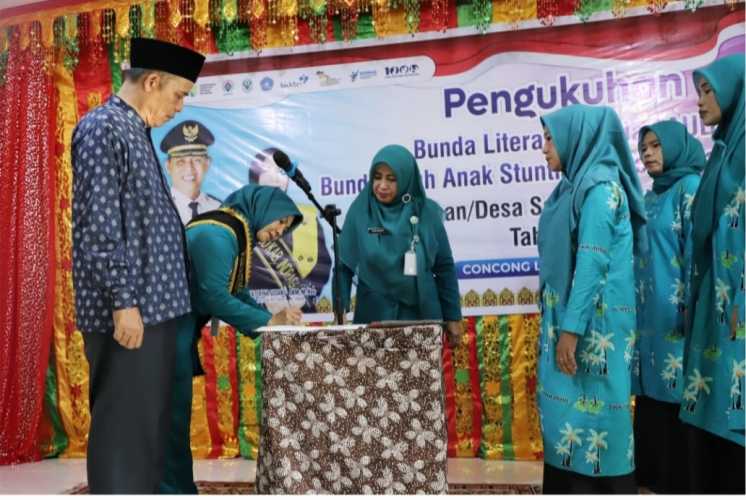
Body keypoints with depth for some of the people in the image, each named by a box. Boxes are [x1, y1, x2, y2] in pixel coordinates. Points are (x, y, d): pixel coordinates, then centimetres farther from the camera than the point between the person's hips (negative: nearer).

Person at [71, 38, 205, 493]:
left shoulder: (136, 132, 17)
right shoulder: (102, 129, -11)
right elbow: (98, 226, -19)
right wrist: (123, 302, -20)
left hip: (155, 302, 10)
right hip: (129, 309, -9)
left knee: (151, 420, 17)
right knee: (123, 424, 0)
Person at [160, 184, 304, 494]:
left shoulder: (238, 235, 11)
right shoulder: (217, 234, -19)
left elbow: (239, 294, 11)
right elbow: (215, 297, -24)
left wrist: (276, 321, -2)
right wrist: (269, 322, -18)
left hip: (182, 331, 10)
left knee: (175, 414, 16)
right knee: (172, 415, -1)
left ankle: (177, 489, 28)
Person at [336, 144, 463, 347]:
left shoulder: (426, 212, -4)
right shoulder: (360, 211, -6)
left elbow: (444, 267, 2)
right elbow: (344, 265, -2)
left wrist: (452, 316, 2)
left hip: (421, 313, 1)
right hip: (374, 314, 0)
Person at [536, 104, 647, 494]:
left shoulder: (600, 186, -12)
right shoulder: (575, 186, 14)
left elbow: (593, 262, -19)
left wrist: (571, 329, -21)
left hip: (592, 321, -9)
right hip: (567, 314, 9)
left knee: (591, 412, -1)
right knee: (567, 413, 13)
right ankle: (568, 487, 24)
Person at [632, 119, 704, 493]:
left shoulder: (690, 187, -4)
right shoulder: (649, 198, 17)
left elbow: (698, 248, -12)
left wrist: (692, 306, -17)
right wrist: (633, 311, 13)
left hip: (674, 313, -7)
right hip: (647, 313, 8)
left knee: (678, 399, -1)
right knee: (651, 396, 12)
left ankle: (682, 481, 10)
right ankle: (652, 474, 23)